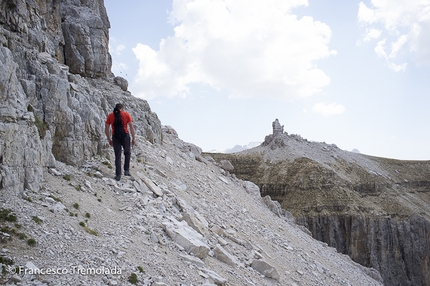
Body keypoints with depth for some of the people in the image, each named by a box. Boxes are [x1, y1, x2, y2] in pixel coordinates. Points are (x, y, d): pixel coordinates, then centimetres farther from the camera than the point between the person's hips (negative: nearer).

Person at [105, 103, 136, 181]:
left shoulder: (110, 116, 6)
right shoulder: (126, 114, 1)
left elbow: (106, 129, 5)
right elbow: (131, 127, -4)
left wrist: (109, 139, 13)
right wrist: (133, 138, 1)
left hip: (115, 137, 1)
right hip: (125, 136, -1)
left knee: (117, 156, 9)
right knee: (127, 153, 21)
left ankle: (118, 175, 8)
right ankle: (126, 170, 13)